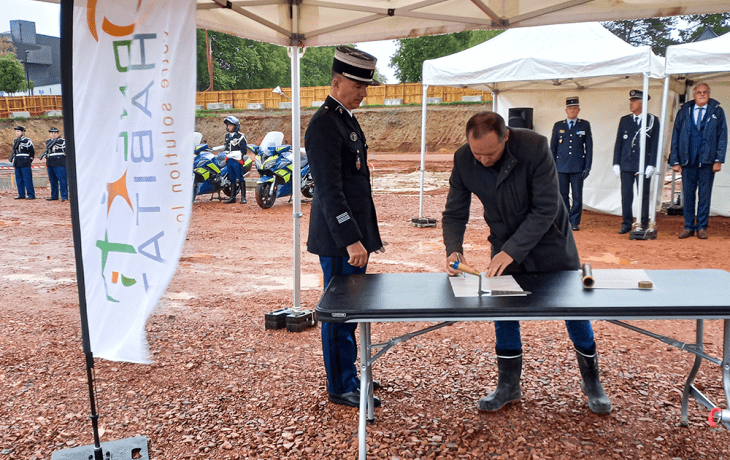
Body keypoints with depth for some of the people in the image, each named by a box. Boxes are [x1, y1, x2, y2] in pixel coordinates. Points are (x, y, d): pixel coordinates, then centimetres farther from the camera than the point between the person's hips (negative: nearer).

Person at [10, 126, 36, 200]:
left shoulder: (27, 141, -7)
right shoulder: (15, 140, 15)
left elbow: (32, 151, -2)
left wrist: (30, 159, 4)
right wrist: (12, 157, 11)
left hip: (25, 163, -8)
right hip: (17, 163, 8)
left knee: (27, 179, -7)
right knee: (19, 179, 9)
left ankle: (31, 195, -4)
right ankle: (21, 194, 16)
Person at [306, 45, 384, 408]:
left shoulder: (346, 119, 15)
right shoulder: (324, 125, -16)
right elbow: (329, 191, -22)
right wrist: (350, 239, -26)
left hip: (353, 234, 10)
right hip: (339, 240, -10)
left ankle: (348, 376, 30)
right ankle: (341, 388, 13)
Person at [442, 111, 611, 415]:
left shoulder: (534, 147, -29)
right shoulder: (463, 160, -18)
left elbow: (545, 209, -28)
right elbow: (454, 213, -9)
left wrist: (511, 251, -33)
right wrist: (453, 249, -28)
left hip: (547, 241, -3)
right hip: (505, 244, 3)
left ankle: (591, 381, 27)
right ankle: (508, 386, 22)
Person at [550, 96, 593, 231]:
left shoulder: (585, 125, 6)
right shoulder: (558, 126, 9)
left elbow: (589, 147, 5)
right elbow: (553, 147, 11)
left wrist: (587, 167, -2)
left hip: (578, 167, -1)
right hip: (561, 167, 1)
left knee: (577, 196, 0)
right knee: (562, 195, 4)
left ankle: (575, 222, 8)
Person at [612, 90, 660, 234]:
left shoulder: (652, 120, 2)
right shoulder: (624, 120, 10)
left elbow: (655, 144, -2)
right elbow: (618, 142, 10)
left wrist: (651, 165, -9)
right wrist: (616, 163, 3)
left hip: (643, 165, -3)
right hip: (626, 165, 3)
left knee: (644, 196, 3)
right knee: (626, 195, 2)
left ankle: (643, 225, 10)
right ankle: (626, 224, 10)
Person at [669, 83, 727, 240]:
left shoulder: (717, 112, 5)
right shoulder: (683, 112, 9)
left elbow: (722, 137, 3)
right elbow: (675, 137, 9)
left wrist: (719, 160, -5)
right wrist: (675, 161, 2)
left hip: (707, 161, -1)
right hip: (688, 161, 1)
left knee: (705, 195, 3)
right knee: (688, 194, 4)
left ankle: (701, 227, 13)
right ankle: (688, 227, 15)